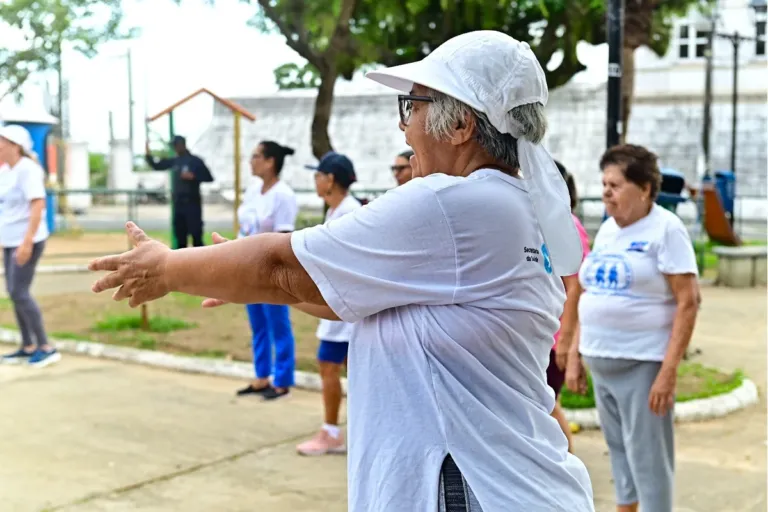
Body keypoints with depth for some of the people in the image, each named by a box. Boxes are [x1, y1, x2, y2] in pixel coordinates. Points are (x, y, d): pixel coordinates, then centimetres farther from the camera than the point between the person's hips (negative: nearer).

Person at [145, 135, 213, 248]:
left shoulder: (195, 161, -5)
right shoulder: (174, 161, 11)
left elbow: (209, 178, -7)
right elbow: (156, 166, 18)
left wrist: (193, 176, -20)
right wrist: (148, 153, 5)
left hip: (192, 204, -6)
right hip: (178, 204, 6)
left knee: (196, 237, -7)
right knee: (180, 238, 8)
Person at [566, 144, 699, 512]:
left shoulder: (665, 229, -9)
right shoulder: (607, 230, 12)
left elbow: (688, 301, -14)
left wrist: (669, 371, -19)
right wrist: (574, 356, 13)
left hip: (643, 364, -7)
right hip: (600, 363, 7)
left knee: (648, 457, -1)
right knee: (619, 450, 17)